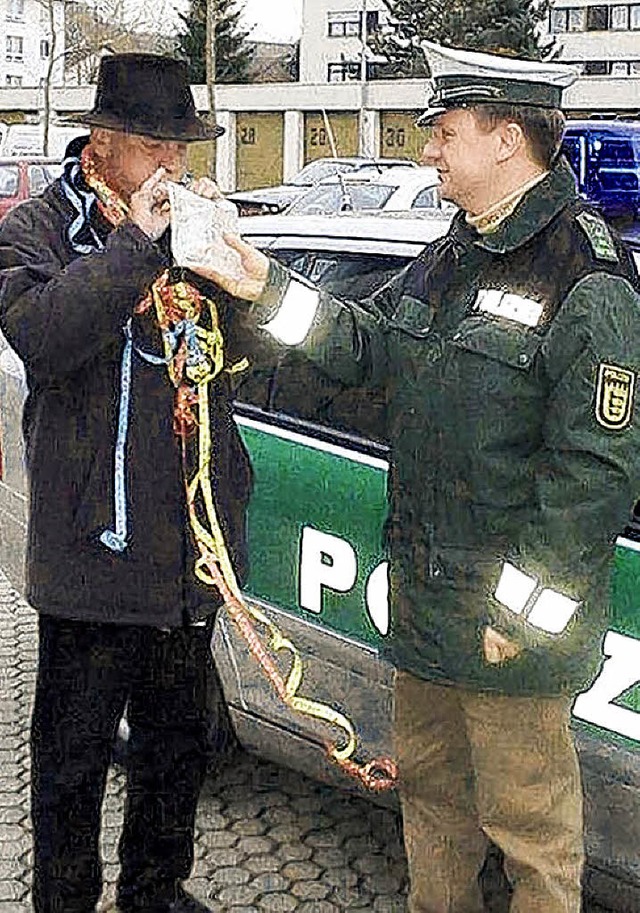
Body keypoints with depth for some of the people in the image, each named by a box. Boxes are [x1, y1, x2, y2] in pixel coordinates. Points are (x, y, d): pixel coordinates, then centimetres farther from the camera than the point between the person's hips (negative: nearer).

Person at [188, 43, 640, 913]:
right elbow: (369, 343, 16)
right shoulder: (453, 256, 10)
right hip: (425, 596, 9)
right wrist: (266, 287, 5)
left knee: (526, 818, 7)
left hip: (514, 618, -9)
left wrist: (525, 607, -19)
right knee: (429, 782, 24)